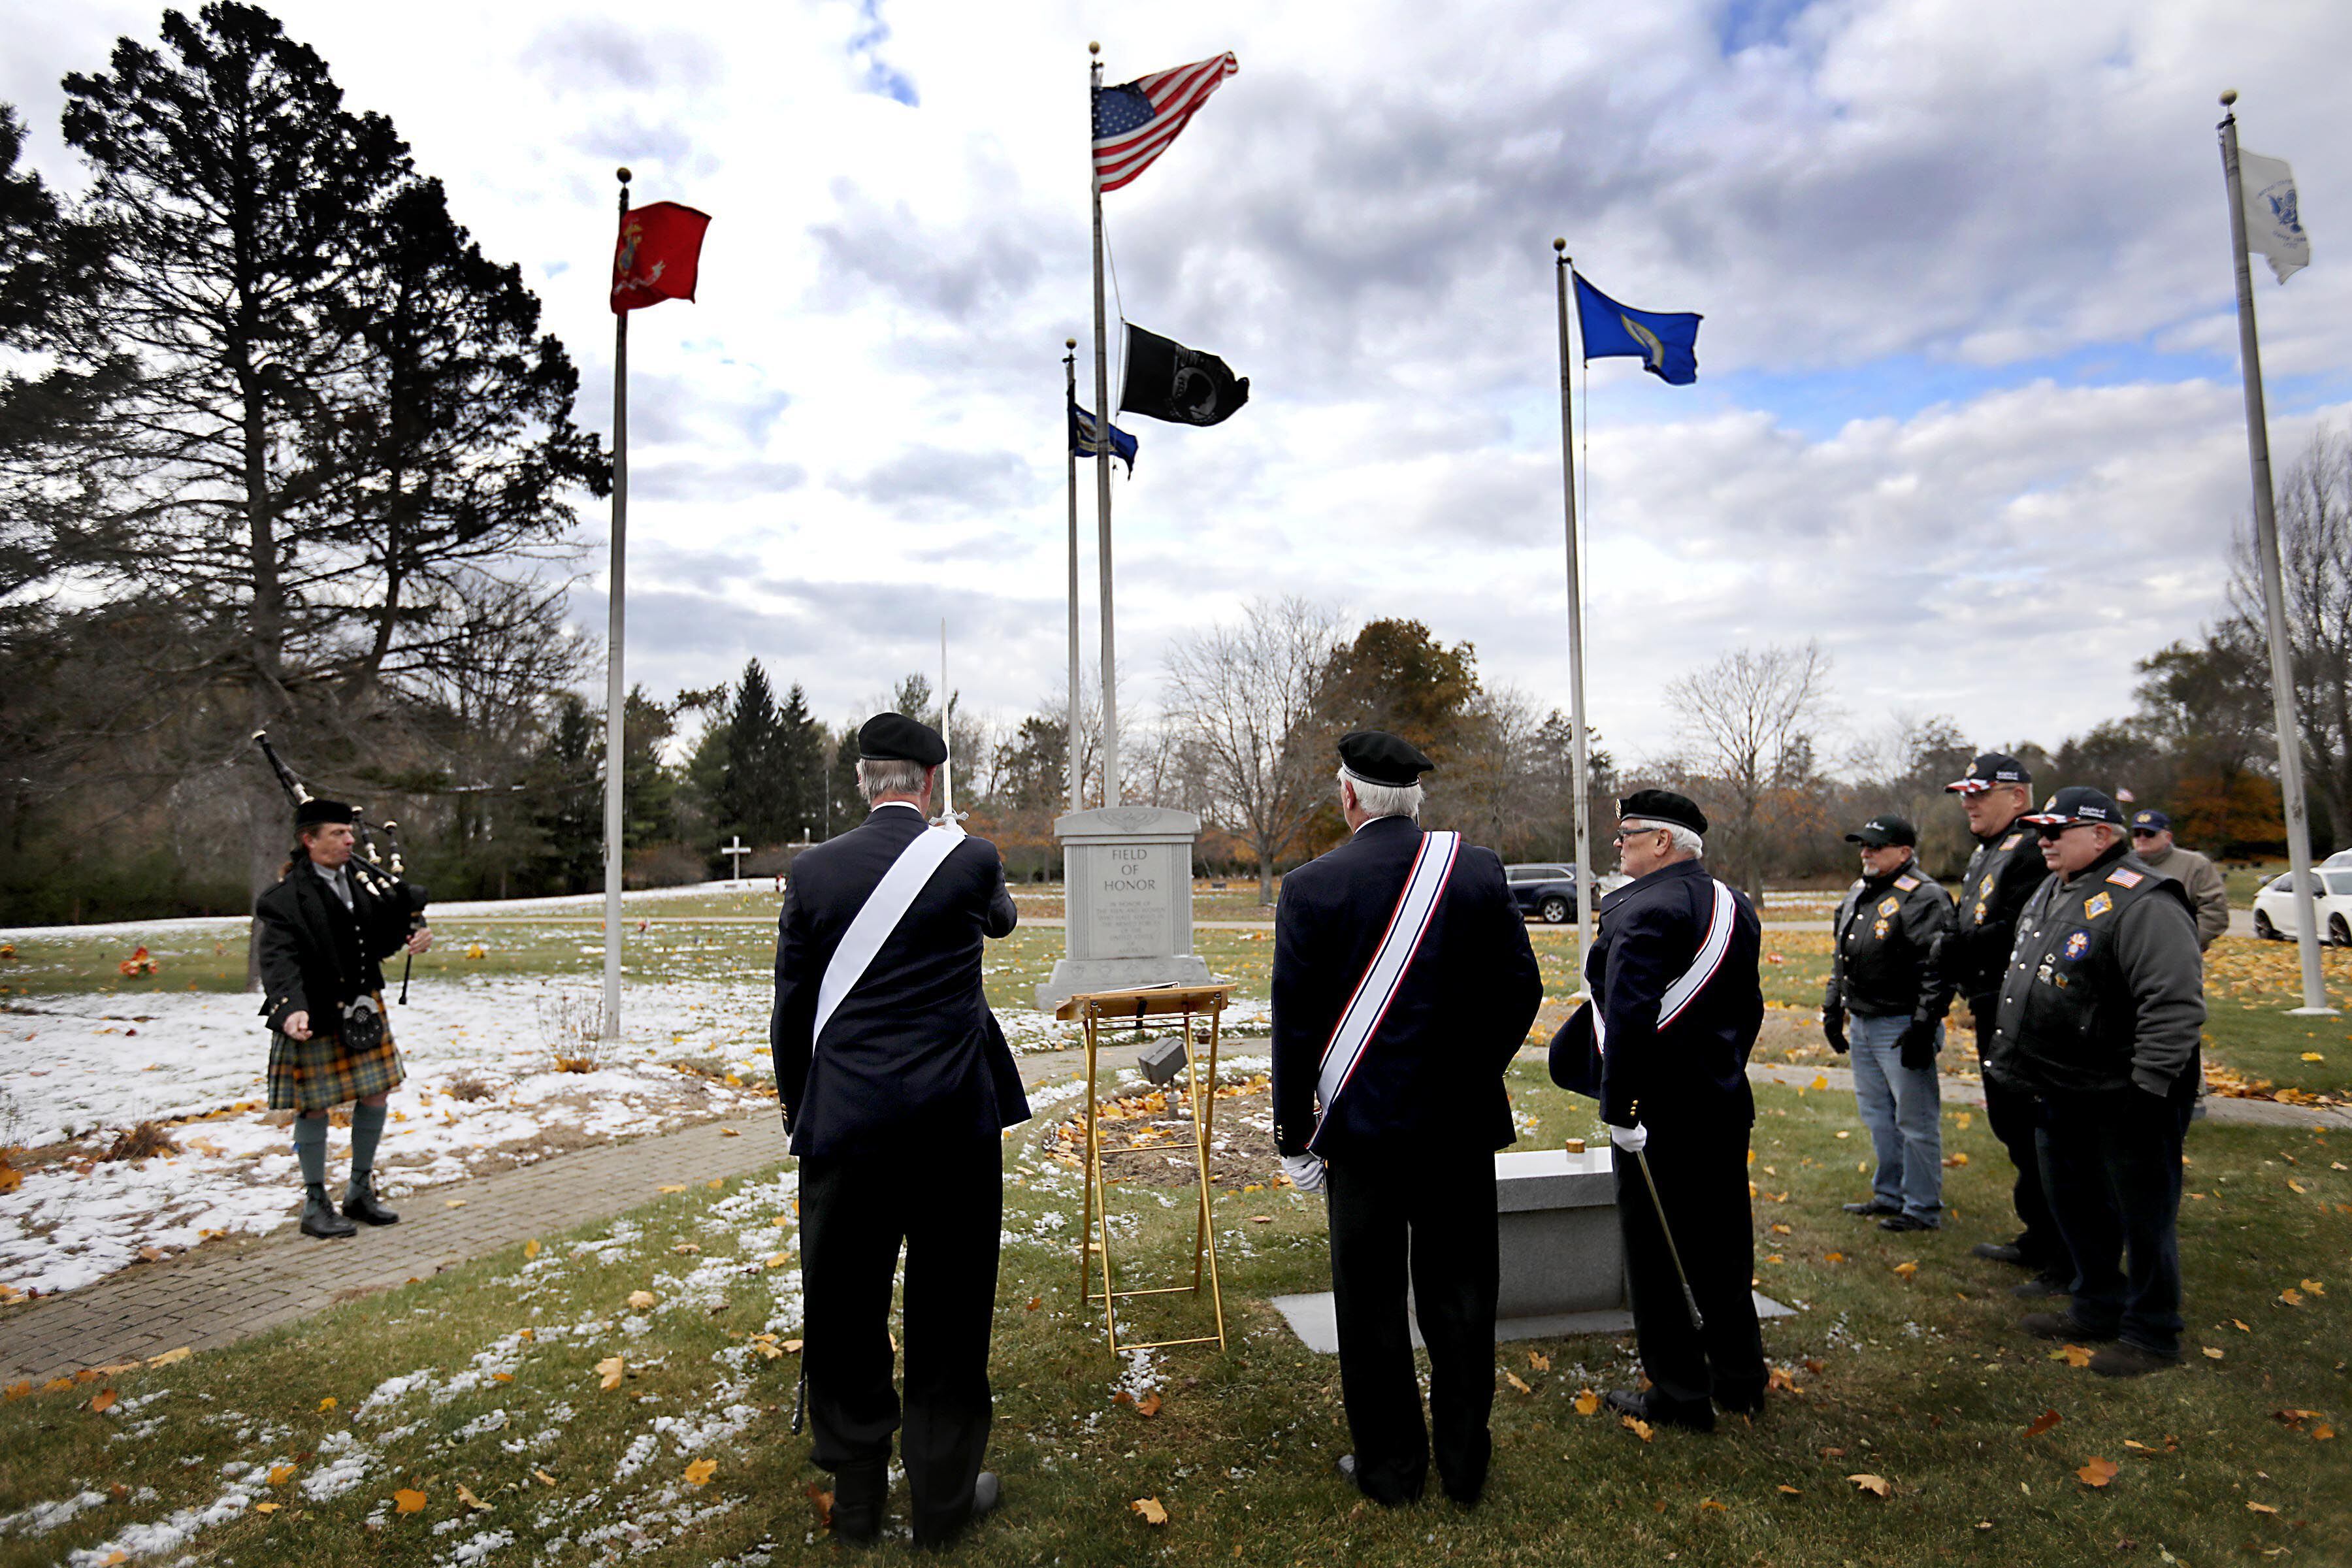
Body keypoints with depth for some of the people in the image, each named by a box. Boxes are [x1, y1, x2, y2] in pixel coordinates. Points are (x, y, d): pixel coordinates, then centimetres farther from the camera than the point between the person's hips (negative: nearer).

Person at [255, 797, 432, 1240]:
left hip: (362, 1009, 6)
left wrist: (414, 934, -8)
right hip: (314, 1017, -6)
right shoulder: (284, 896, -15)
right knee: (314, 1106, 5)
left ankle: (360, 1192, 28)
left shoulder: (361, 876, 3)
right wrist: (290, 1009, -39)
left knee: (376, 1095, 11)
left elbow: (395, 920, 15)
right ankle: (316, 1205, 21)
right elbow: (278, 960, -24)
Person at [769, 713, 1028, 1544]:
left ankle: (857, 1498, 30)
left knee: (845, 1311, 15)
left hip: (845, 1122, 1)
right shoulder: (969, 857, -6)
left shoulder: (815, 868, -3)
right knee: (948, 1310, 12)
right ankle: (944, 1493, 26)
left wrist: (798, 1107, 15)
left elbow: (793, 1005, 1)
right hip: (955, 1120, -1)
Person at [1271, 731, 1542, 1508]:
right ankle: (1464, 1461, 29)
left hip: (1361, 1124, -2)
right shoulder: (1479, 869, -4)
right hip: (1462, 1123, 3)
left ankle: (1389, 1465, 25)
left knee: (1371, 1300, 12)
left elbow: (1295, 1023, -8)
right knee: (1461, 1293, 15)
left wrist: (1294, 1134, 2)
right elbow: (1521, 992, 1)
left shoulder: (1311, 887, -10)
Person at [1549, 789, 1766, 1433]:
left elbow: (1629, 1017, -26)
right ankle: (1740, 1380, 33)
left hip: (1660, 1115, -8)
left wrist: (1618, 1109, -20)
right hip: (1726, 1108, 8)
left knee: (1656, 1257, 6)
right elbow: (1748, 1009, 16)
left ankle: (1679, 1397, 17)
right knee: (1722, 1246, 20)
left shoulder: (1642, 911, -19)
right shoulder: (1736, 907, 9)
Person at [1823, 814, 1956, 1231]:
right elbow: (1840, 958, 22)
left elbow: (1937, 968, -19)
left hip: (1901, 1027, -9)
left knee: (1915, 1119, 0)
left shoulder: (1923, 897, -14)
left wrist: (1923, 1027, -22)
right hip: (1862, 1023, 9)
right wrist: (1833, 1010, 21)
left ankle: (1923, 1208, 12)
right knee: (1876, 1113, 18)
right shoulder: (1857, 894, 14)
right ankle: (1889, 1195, 31)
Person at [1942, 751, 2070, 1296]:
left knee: (2034, 1136, -3)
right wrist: (1972, 994, 7)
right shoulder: (1984, 853, 16)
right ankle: (2038, 1240, 33)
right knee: (2009, 1127, 19)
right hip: (1993, 1015, 11)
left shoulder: (2031, 852, -17)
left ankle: (2066, 1260, 9)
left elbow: (2014, 933, -26)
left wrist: (1952, 947, -14)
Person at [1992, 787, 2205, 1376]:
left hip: (2126, 1098, -10)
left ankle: (2151, 1335, 21)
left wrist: (2148, 1087, -26)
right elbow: (2031, 979, 22)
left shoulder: (2141, 903, -20)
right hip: (2063, 1092, 10)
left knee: (2144, 1216, 6)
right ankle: (2097, 1309, 36)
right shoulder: (2051, 895, 10)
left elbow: (2175, 1003, -25)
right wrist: (2015, 1057, 22)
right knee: (2075, 1204, 20)